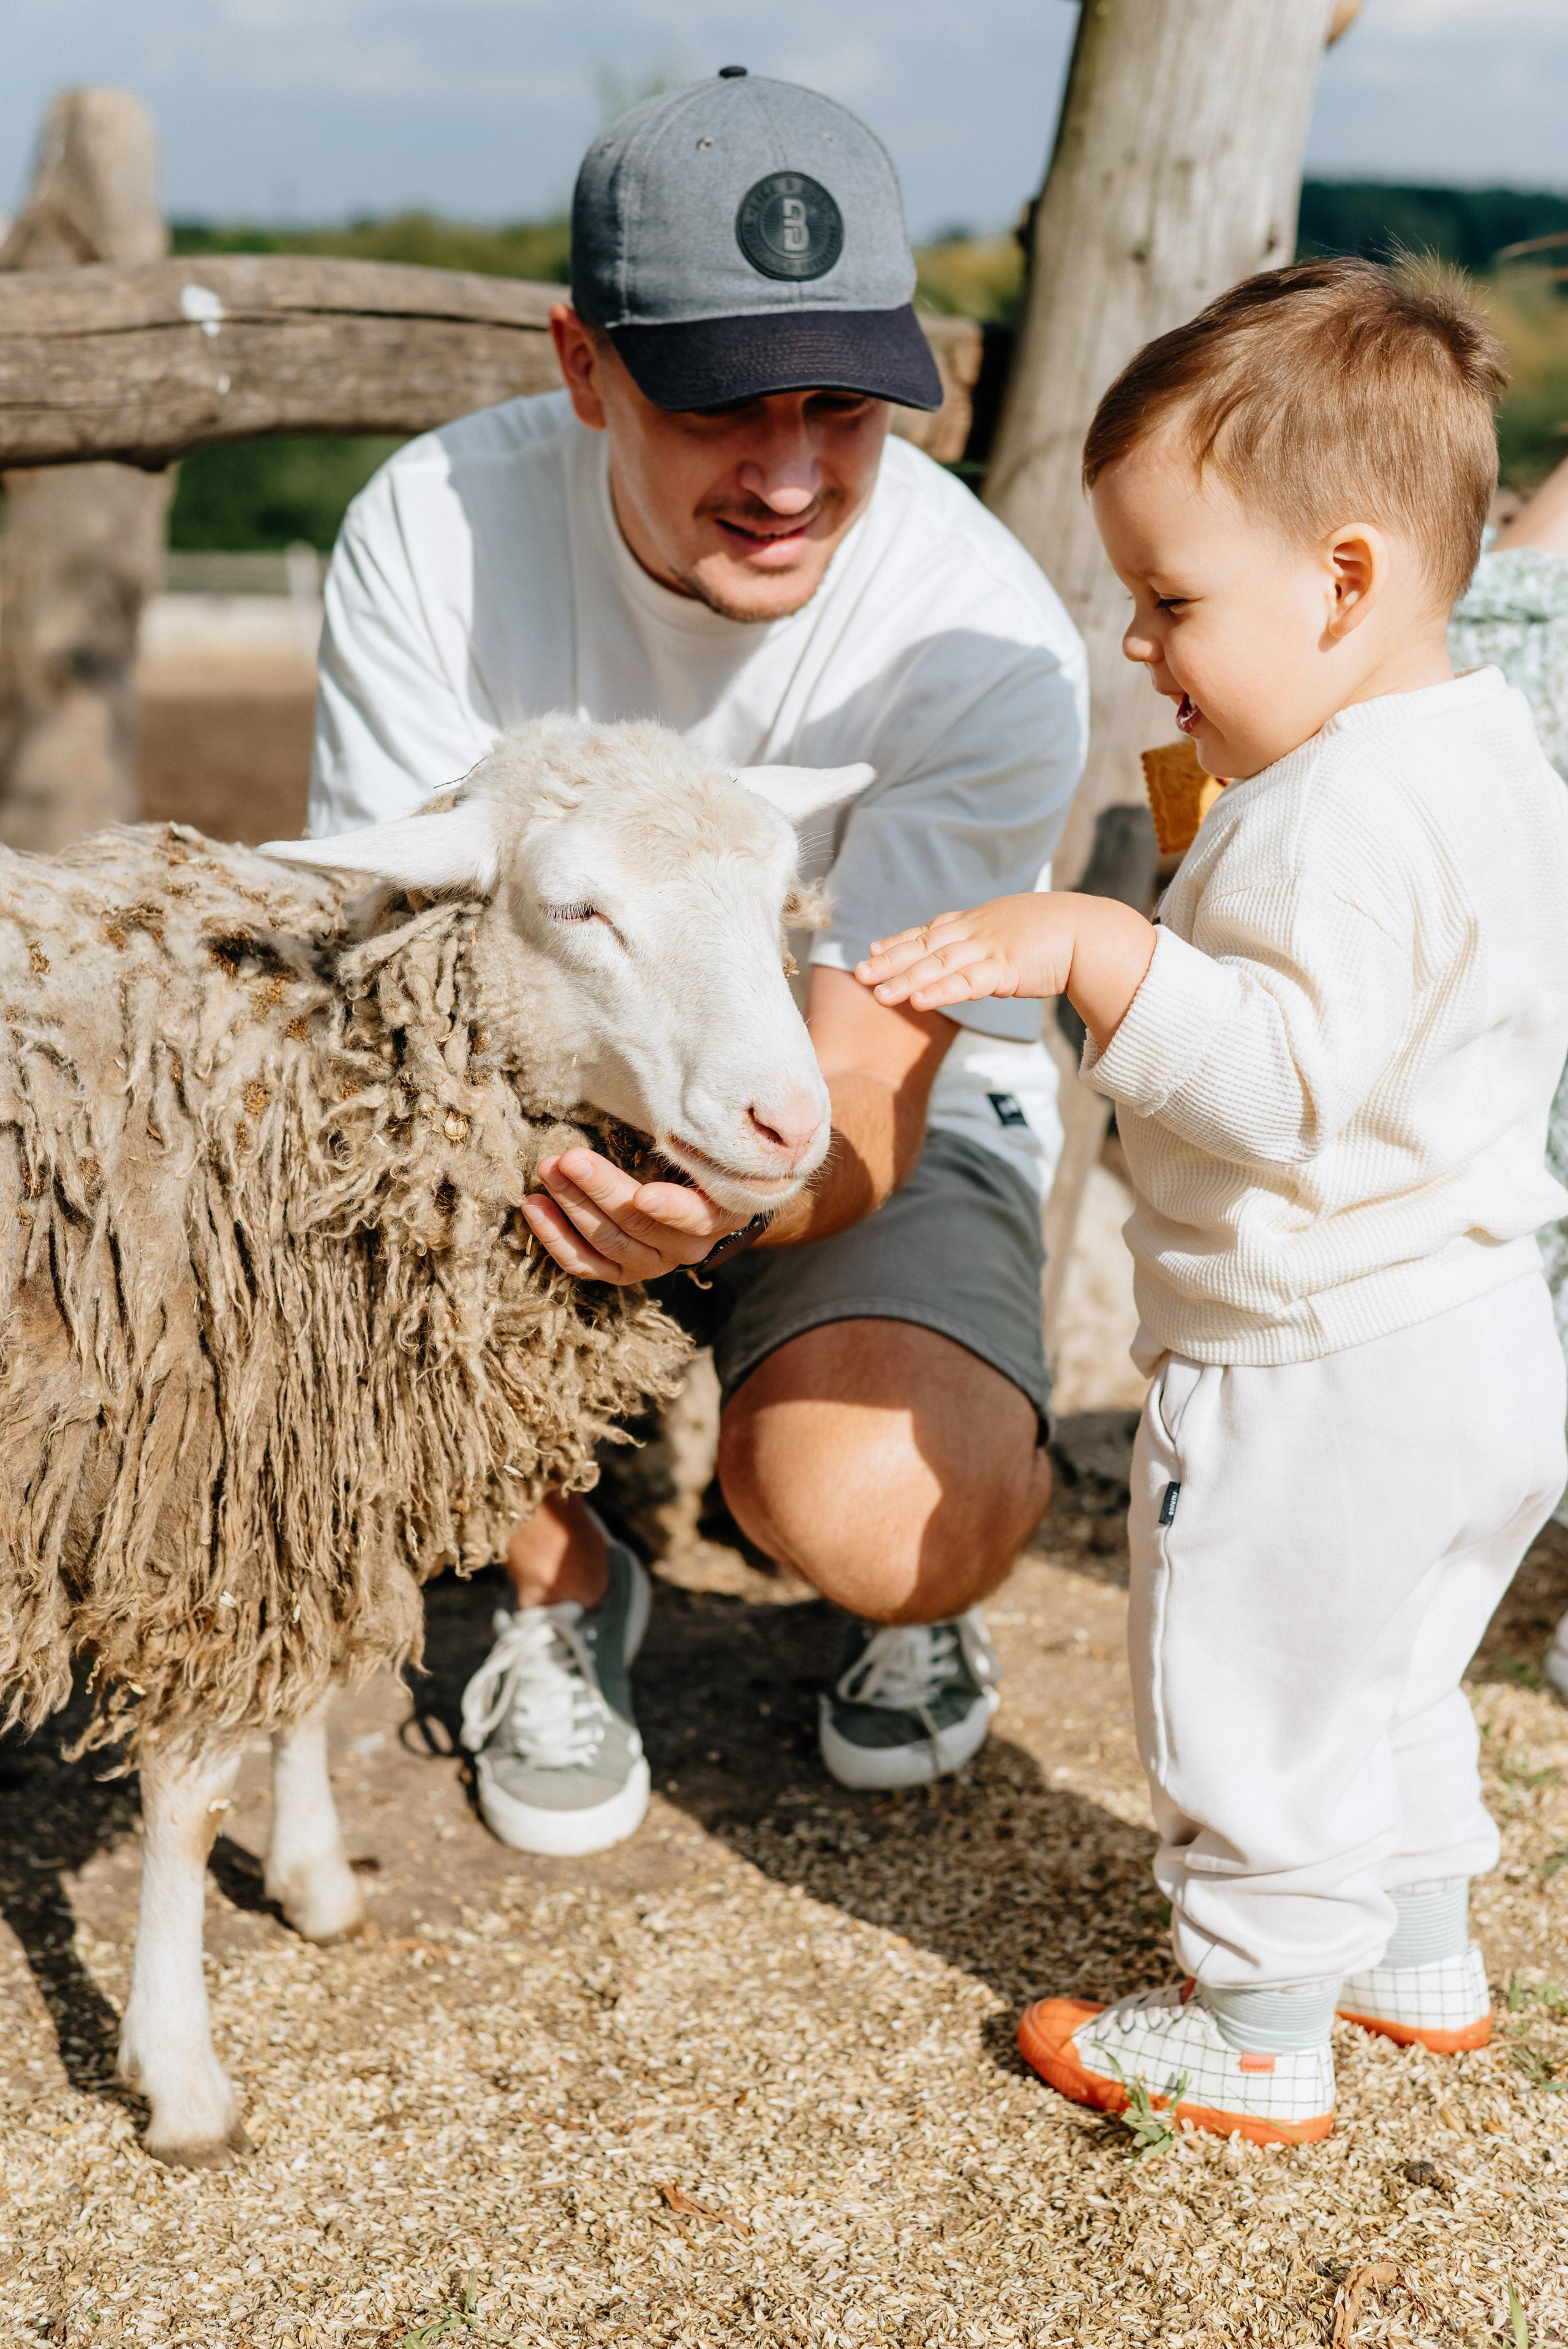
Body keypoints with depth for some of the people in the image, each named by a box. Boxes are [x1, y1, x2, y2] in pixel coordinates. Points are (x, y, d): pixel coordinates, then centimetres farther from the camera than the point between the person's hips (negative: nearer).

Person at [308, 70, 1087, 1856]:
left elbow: (862, 1104, -26)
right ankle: (561, 1580, 2)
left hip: (878, 1123, -2)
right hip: (553, 1090, 3)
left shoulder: (985, 643, -26)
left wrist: (742, 1185, -50)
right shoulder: (437, 523, -19)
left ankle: (935, 1581, 10)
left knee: (873, 1524, -32)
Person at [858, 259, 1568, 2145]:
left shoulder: (1337, 816, -26)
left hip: (1319, 1377, -10)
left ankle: (1257, 2038, 24)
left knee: (1253, 1705, 8)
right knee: (1381, 1680, 27)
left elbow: (1289, 1080, -34)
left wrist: (1103, 954, -34)